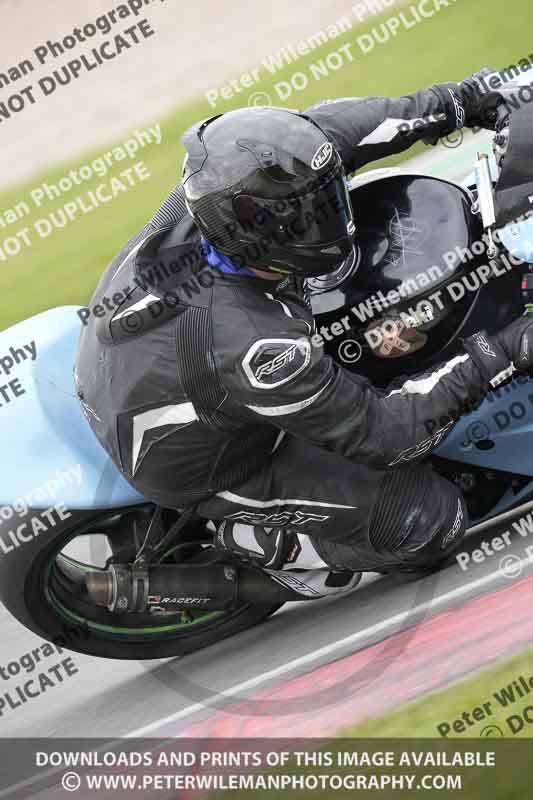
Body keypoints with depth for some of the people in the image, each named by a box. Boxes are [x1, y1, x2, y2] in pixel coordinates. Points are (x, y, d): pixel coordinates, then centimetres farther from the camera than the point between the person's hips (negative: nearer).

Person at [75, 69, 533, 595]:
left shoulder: (199, 204, -25)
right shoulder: (251, 346, -43)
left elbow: (326, 128, -9)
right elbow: (381, 435, -29)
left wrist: (453, 104, -9)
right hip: (200, 467, -7)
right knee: (432, 520, -9)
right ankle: (258, 544, 9)